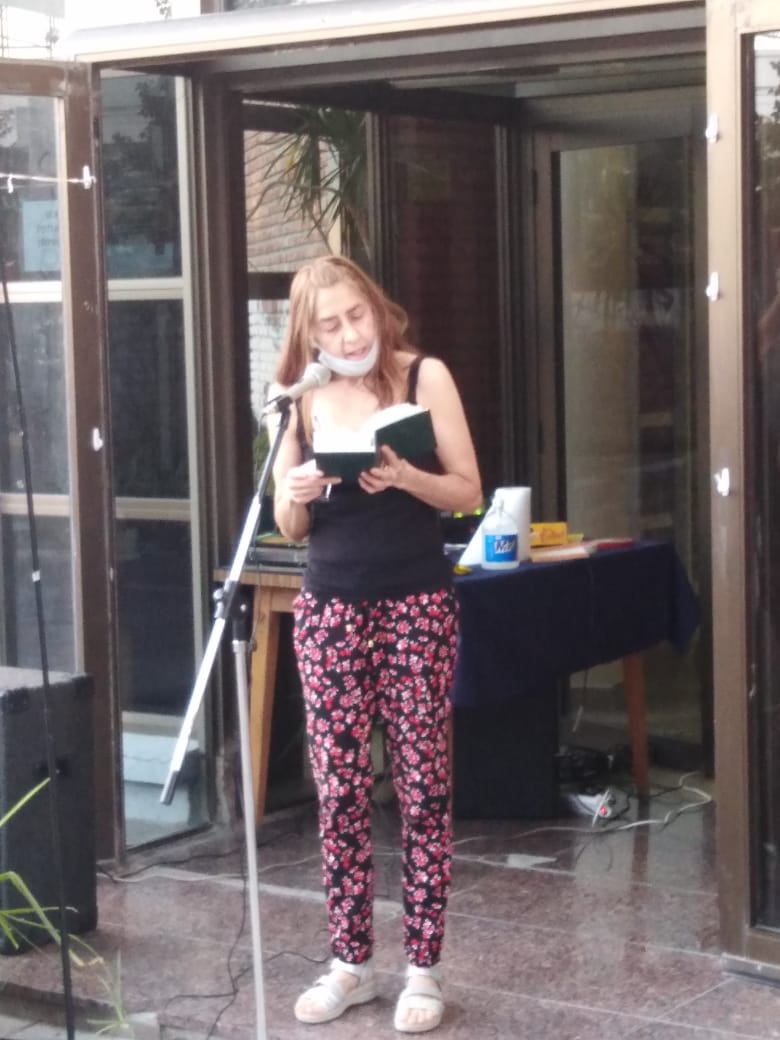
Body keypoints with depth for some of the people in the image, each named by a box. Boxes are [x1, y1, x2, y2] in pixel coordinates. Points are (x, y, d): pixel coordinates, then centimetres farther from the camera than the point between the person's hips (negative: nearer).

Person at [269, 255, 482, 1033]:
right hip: (330, 606, 3)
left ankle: (423, 969, 8)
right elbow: (290, 527, 10)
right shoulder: (301, 399, 4)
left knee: (422, 784, 0)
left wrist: (405, 476, -22)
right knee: (338, 788, 4)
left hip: (416, 604, -3)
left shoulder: (424, 376, -3)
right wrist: (296, 496, -13)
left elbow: (469, 492, -3)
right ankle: (350, 963, 14)